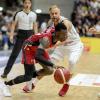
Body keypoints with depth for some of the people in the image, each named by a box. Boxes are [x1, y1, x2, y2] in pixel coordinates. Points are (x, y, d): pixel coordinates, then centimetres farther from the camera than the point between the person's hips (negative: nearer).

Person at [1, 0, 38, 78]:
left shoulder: (34, 15, 4)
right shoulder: (18, 14, -4)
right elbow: (13, 25, 0)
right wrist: (11, 35, -9)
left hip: (30, 35, 3)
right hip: (21, 34, -3)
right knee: (14, 54, -5)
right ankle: (6, 72, 0)